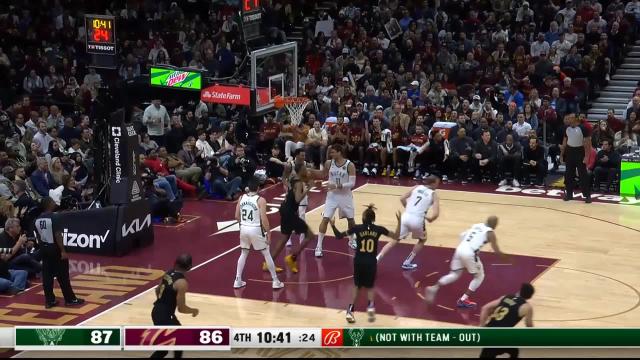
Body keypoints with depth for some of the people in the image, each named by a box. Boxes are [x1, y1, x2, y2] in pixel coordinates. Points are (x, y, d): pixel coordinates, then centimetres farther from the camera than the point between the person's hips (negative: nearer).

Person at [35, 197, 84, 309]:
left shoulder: (38, 220, 5)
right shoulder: (53, 217, -17)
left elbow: (38, 237, 11)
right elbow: (57, 235, -20)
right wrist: (63, 251, -19)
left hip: (44, 248, 7)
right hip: (54, 248, -7)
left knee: (47, 276, 9)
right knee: (63, 276, 2)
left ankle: (49, 300, 11)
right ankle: (70, 299, 9)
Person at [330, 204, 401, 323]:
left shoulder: (357, 228, -8)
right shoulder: (378, 229, -4)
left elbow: (339, 236, -2)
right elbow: (396, 236, 6)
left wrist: (333, 226, 8)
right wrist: (399, 222, 10)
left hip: (359, 261, 0)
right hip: (371, 262, 0)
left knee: (357, 286, 19)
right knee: (370, 286, 20)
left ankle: (351, 310, 8)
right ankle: (371, 305, -8)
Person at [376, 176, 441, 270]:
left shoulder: (417, 187, 15)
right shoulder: (434, 195, 5)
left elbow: (402, 199, 12)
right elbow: (436, 214, -7)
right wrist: (429, 219, 14)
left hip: (406, 216, 3)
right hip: (417, 220, -3)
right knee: (422, 240, 26)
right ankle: (407, 263, 25)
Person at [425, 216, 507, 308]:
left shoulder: (476, 226, 22)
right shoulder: (490, 232, 4)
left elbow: (462, 235, 20)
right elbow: (496, 250, 4)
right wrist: (504, 255, 23)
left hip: (460, 249, 6)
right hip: (469, 253, -6)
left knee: (454, 274, 21)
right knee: (479, 276, 14)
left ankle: (433, 288, 4)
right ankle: (463, 300, 9)